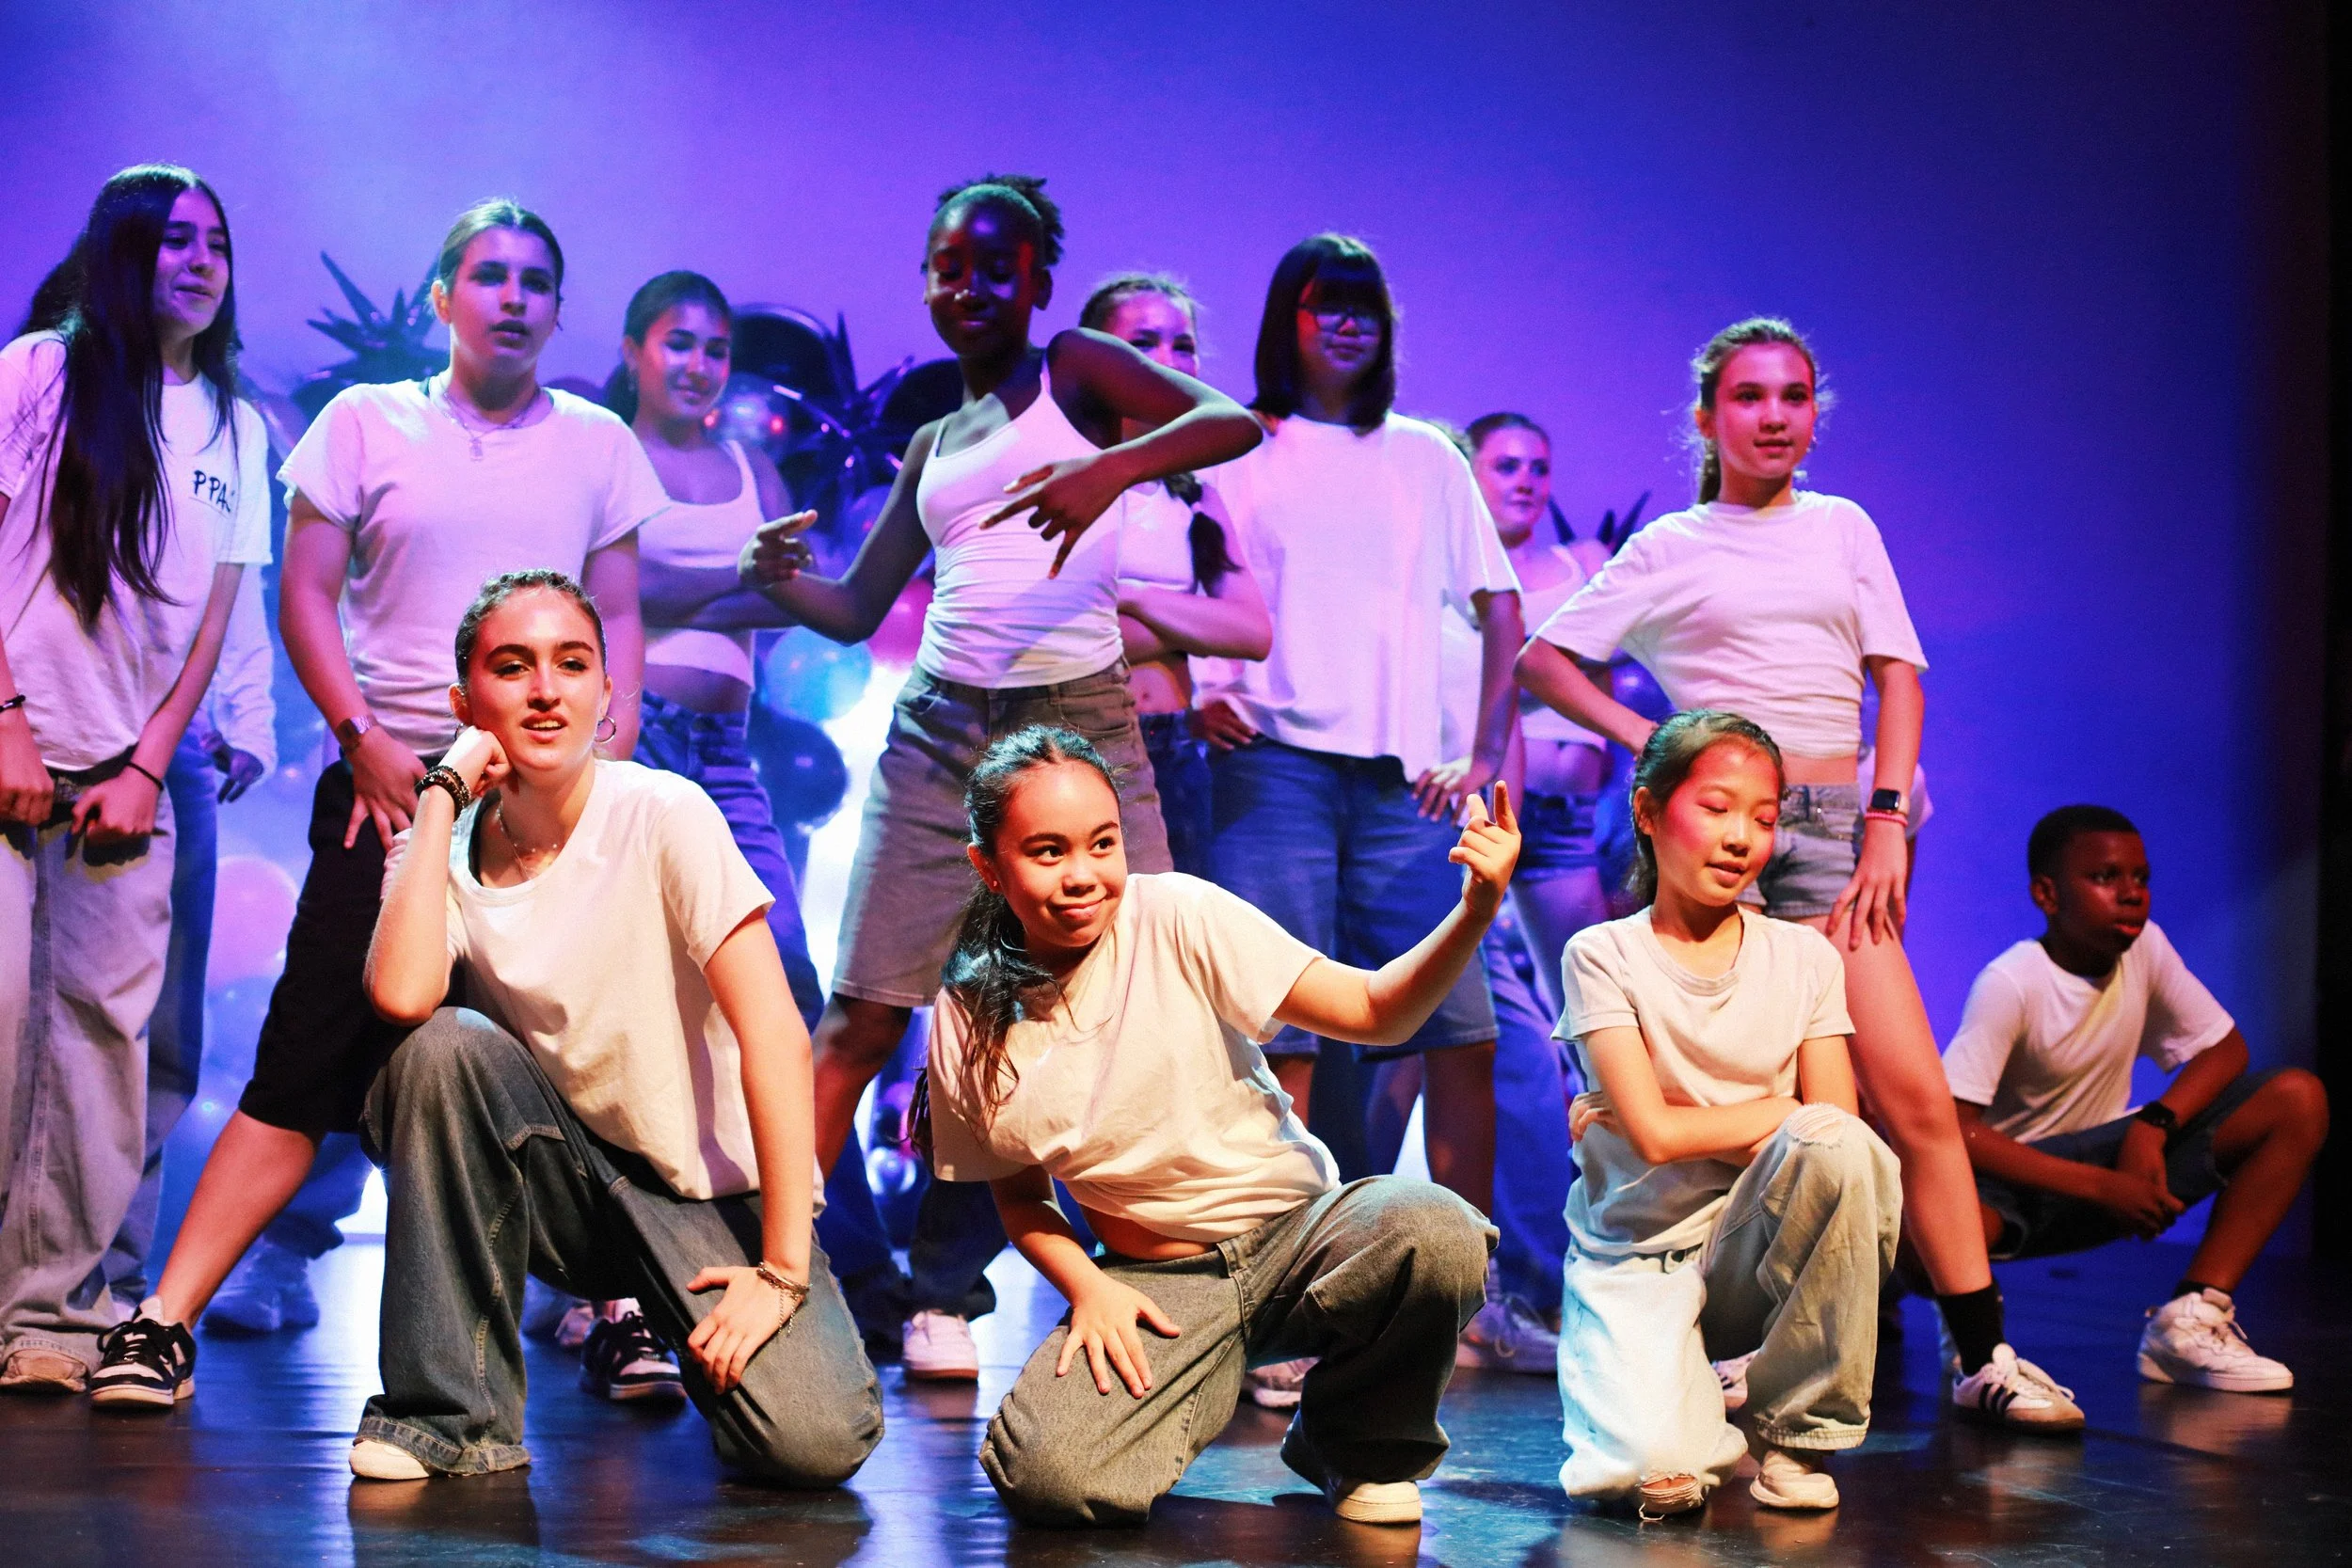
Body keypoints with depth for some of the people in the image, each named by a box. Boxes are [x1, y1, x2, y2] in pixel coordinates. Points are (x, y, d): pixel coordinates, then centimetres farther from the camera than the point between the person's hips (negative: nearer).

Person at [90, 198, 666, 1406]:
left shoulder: (596, 444, 12)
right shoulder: (366, 423, 7)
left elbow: (619, 616, 13)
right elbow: (306, 595, 5)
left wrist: (611, 754, -2)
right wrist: (363, 736, -6)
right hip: (394, 783, -2)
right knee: (308, 1060, -7)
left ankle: (617, 1309, 7)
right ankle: (167, 1322, -6)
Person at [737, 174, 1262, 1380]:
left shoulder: (1075, 372, 7)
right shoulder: (932, 445, 22)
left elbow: (1236, 423, -9)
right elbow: (857, 608, 21)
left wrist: (1111, 467, -27)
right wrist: (776, 581, -1)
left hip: (1083, 727, -3)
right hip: (940, 731, 4)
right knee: (866, 1013, -3)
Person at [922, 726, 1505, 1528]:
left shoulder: (1175, 916, -10)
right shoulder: (969, 1023, -3)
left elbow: (1374, 1010, -13)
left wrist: (1476, 911, -30)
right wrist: (1086, 1287, -8)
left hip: (1292, 1229, 0)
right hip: (1152, 1281, 0)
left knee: (1435, 1234, -34)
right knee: (1046, 1477, -29)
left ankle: (1358, 1446, -2)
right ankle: (1204, 1390, 8)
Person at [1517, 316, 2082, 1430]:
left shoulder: (1843, 529, 18)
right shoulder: (1668, 550, 11)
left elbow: (1897, 677, 12)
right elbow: (1540, 659, 11)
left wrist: (1887, 821, 0)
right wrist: (1638, 736, -3)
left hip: (1828, 828, 2)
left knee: (1913, 1095, -7)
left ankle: (1982, 1356, -6)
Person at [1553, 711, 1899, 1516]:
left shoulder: (1804, 958, 6)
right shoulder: (1603, 956, -3)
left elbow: (1837, 1126, -4)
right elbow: (1656, 1135, -14)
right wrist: (1781, 1110, -6)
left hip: (1756, 1252, 3)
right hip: (1638, 1251, -3)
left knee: (1831, 1143, -31)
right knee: (1656, 1475, -31)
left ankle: (1796, 1427, -11)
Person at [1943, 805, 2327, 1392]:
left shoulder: (2145, 945, -4)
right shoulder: (2010, 984, -21)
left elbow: (2225, 1047, 3)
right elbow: (1951, 1125, -27)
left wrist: (2153, 1125, -18)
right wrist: (2100, 1187, -28)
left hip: (2109, 1162, 6)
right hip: (2014, 1173, -6)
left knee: (2298, 1100, -11)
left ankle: (2188, 1322, -15)